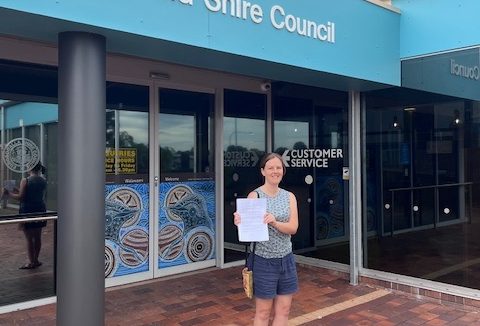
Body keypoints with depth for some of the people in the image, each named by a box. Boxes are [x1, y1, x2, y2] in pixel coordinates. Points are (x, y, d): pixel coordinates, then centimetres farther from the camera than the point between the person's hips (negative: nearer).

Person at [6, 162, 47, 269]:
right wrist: (20, 191, 18)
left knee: (29, 238, 5)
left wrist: (9, 193, 3)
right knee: (37, 237, 14)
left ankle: (31, 262, 11)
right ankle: (36, 260, 25)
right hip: (40, 210, 6)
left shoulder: (25, 181, -14)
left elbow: (20, 197, -14)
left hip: (27, 211, -5)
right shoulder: (43, 181, 2)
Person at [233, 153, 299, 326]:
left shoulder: (289, 196, 4)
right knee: (263, 312, 8)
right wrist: (240, 223, -35)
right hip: (264, 260, -4)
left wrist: (275, 223, -25)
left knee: (283, 310, 12)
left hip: (286, 259, 5)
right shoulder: (254, 196, -9)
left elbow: (293, 228, -6)